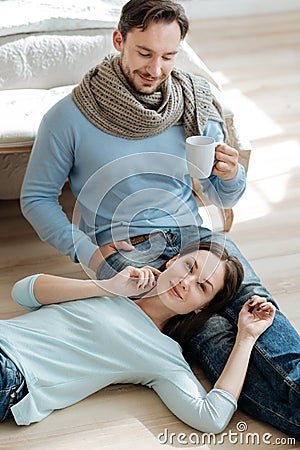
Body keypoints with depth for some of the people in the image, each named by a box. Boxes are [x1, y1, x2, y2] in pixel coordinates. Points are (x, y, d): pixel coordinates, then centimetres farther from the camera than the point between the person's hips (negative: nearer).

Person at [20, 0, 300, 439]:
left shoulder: (195, 103, 6)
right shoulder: (68, 117, -4)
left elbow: (223, 198, 13)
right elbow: (36, 197, 5)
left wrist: (230, 176, -12)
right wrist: (89, 252, -8)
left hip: (190, 234, 4)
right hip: (122, 249, -3)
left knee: (252, 299, -29)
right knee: (206, 328, -30)